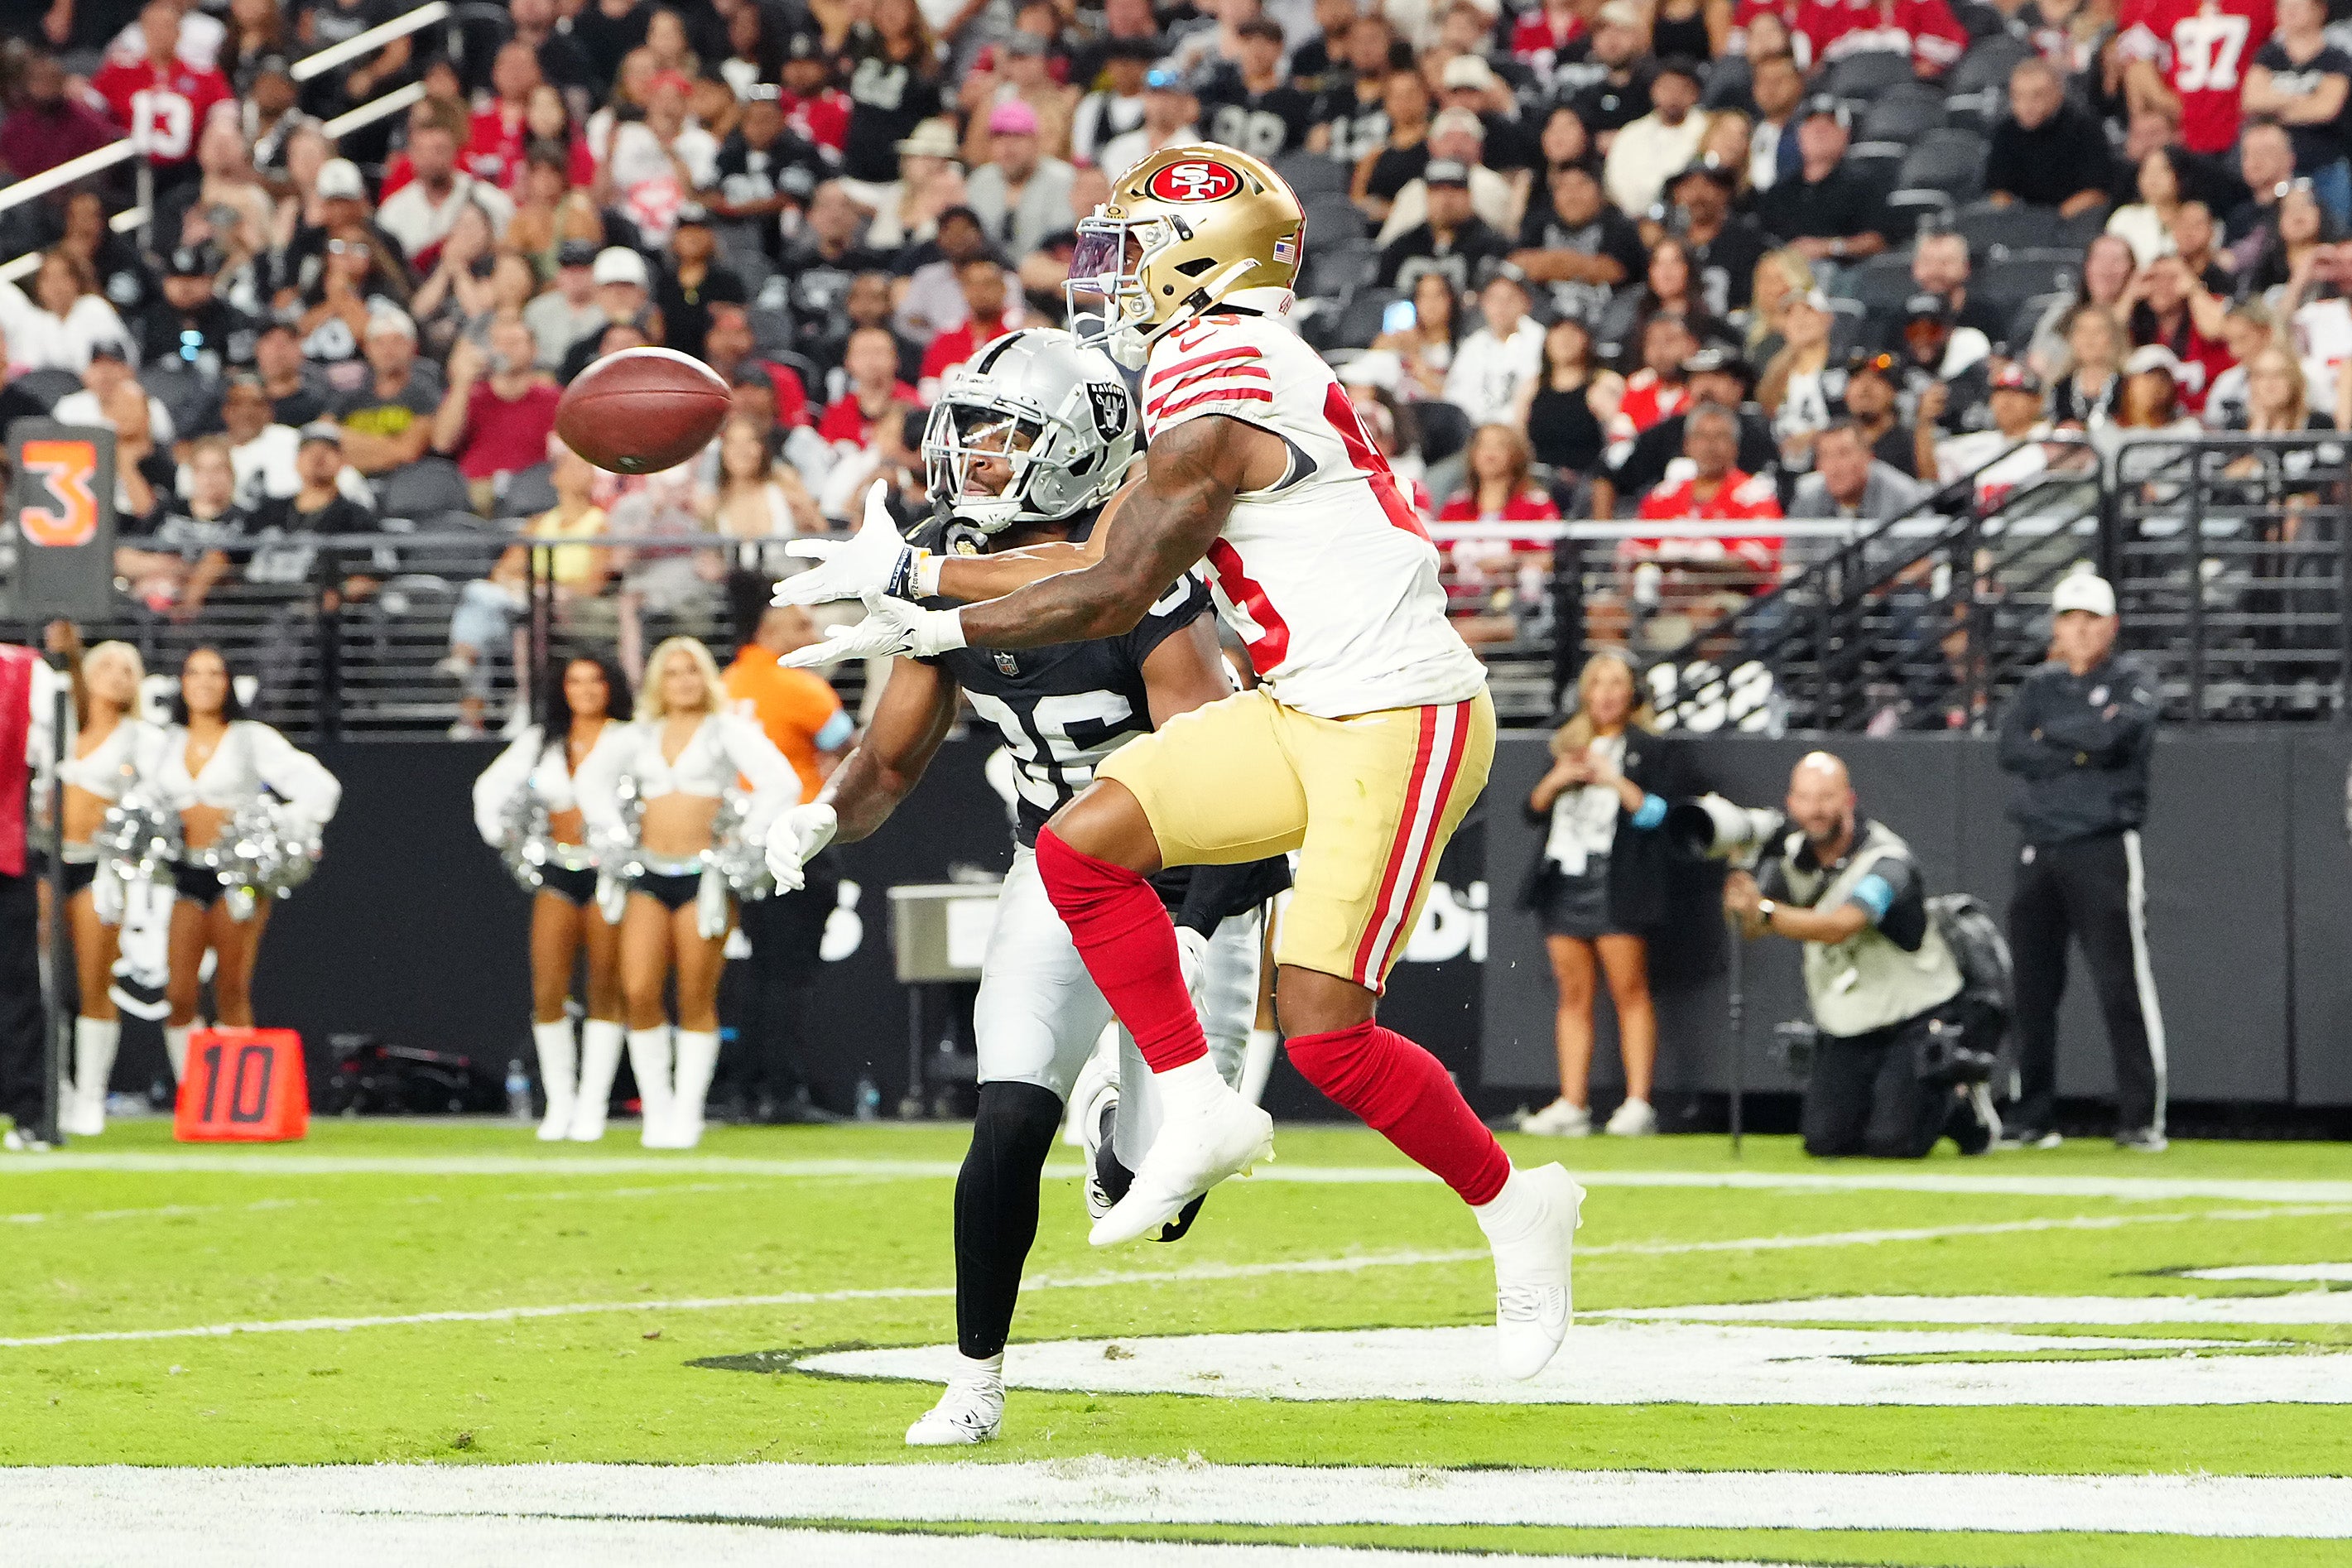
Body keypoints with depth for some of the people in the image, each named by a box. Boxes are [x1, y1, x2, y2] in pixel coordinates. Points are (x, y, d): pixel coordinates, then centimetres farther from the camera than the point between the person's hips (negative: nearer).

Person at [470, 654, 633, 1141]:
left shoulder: (628, 741, -2)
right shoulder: (541, 741, 12)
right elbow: (492, 787, 22)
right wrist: (499, 832, 12)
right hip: (558, 873, 4)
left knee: (604, 992, -2)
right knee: (548, 992, -6)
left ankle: (592, 1106, 1)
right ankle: (559, 1103, 2)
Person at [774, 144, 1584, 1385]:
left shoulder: (1214, 386, -16)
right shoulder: (1229, 373, 15)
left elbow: (1115, 595, -12)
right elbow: (1109, 567, 18)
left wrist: (931, 628, -3)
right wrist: (913, 569, 17)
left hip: (1398, 721, -10)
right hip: (1304, 711, 10)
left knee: (1325, 1029, -12)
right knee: (1083, 846, -1)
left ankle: (1510, 1204, 8)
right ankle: (1199, 1108, 5)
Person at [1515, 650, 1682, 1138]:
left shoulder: (1649, 750, 3)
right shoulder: (1567, 745, 20)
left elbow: (1661, 813, -8)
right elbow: (1534, 810, 18)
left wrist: (1615, 781, -13)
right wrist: (1555, 781, -1)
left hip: (1618, 888, -6)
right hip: (1564, 882, 6)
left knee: (1629, 992, -7)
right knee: (1573, 997, 4)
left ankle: (1638, 1104, -9)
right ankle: (1572, 1105, 3)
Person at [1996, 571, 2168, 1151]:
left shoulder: (2134, 683, 3)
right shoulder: (2040, 686, 16)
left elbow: (2117, 734, -17)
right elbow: (2011, 750, 0)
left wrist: (2050, 732, -3)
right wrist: (2082, 747, -8)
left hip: (2105, 847, -5)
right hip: (2037, 851, 5)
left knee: (2122, 983, -10)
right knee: (2031, 986, 5)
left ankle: (2142, 1119, -8)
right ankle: (2032, 1119, 13)